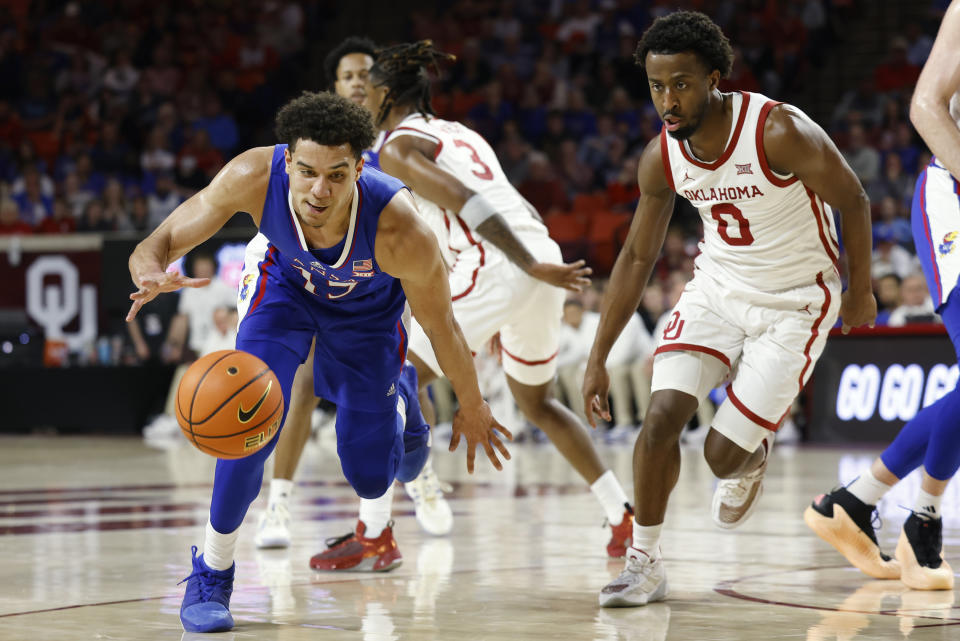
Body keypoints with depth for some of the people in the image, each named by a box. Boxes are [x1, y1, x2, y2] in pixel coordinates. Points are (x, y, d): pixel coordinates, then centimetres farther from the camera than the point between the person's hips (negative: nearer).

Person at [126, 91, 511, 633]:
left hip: (368, 308, 0)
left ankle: (400, 396, 45)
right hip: (286, 280, 0)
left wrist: (473, 410, -8)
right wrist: (153, 276, -55)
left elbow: (441, 325, -24)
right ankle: (212, 573, 0)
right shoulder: (254, 177, -39)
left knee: (371, 478, 8)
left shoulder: (400, 229, -42)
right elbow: (155, 247, -29)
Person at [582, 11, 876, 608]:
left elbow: (853, 201, -12)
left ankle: (751, 462, 31)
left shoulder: (778, 131, -27)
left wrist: (861, 290, -2)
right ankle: (645, 564, -2)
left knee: (723, 453, -7)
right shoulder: (661, 158, -10)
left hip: (795, 305, -4)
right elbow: (637, 257, 2)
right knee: (662, 415, -15)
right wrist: (598, 358, 1)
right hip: (718, 287, 4)